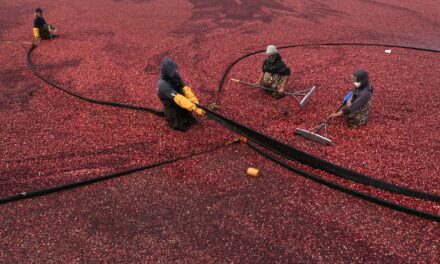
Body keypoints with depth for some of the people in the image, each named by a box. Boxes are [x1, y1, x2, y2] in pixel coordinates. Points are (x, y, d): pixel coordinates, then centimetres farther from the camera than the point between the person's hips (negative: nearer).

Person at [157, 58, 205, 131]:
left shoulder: (175, 76, -14)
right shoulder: (163, 84, -36)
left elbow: (186, 89, -20)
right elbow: (178, 98, -42)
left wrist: (196, 103, -33)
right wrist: (194, 109, -47)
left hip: (182, 106, 6)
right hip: (173, 109, -6)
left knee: (192, 121, 15)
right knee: (182, 127, 1)